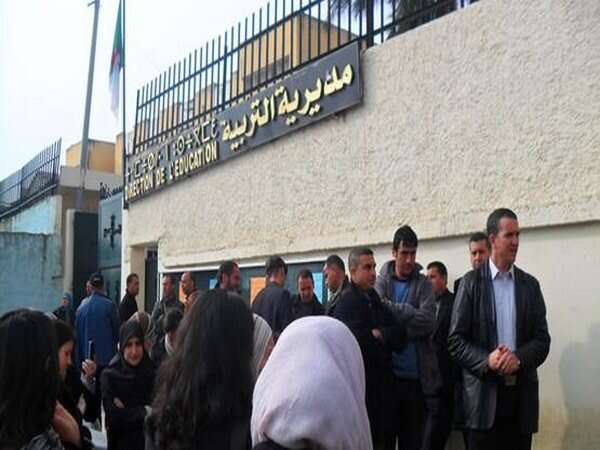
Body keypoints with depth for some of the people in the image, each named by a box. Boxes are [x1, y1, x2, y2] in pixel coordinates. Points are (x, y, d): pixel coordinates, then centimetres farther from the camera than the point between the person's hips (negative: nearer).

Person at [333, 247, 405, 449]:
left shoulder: (375, 299, 13)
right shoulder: (347, 302, -10)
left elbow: (399, 334, 9)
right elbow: (357, 341, -20)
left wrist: (379, 334, -10)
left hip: (379, 384, 7)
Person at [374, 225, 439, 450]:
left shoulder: (423, 284, 4)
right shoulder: (381, 282, 4)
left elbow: (427, 321, -11)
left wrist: (392, 308, -13)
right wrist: (409, 314, -16)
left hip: (417, 377, 1)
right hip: (387, 374, -1)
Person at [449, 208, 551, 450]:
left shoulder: (530, 284, 9)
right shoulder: (471, 282, 0)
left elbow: (542, 339, 5)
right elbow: (456, 340, -3)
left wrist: (519, 358, -13)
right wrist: (487, 360, -18)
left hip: (521, 394, 3)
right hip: (483, 392, -2)